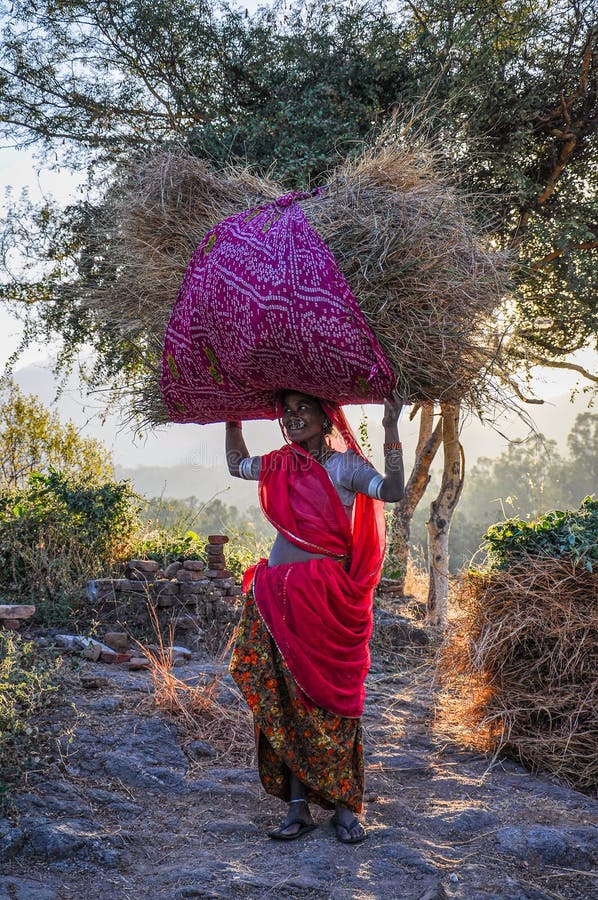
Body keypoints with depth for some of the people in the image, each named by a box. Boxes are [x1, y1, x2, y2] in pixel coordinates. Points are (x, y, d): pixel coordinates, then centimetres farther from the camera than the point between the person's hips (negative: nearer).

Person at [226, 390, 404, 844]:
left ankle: (346, 808, 9)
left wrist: (391, 428, -25)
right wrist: (232, 420, 28)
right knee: (285, 699, 4)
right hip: (277, 597, 5)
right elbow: (237, 463, 33)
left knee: (329, 700, -1)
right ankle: (299, 807, 11)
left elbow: (392, 490, -21)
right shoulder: (280, 465, 13)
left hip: (326, 598, -5)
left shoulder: (344, 465, -4)